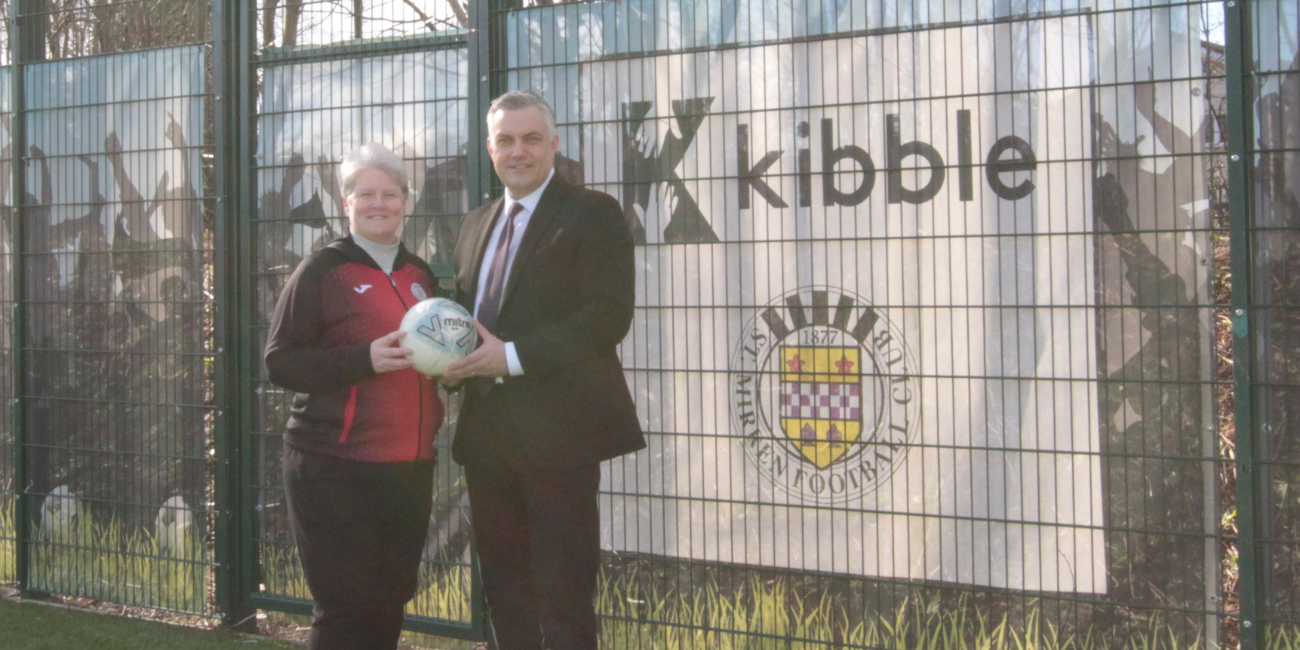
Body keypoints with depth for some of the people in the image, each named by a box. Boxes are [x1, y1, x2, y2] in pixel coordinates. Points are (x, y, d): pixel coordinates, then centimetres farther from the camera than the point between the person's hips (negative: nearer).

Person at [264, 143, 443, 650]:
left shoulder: (419, 275, 15)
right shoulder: (322, 271, -4)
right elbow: (280, 361, -10)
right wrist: (364, 360, -21)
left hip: (409, 469, 6)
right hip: (336, 469, -6)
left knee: (389, 603, 13)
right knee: (346, 608, -3)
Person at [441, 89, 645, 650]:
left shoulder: (591, 214, -6)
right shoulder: (476, 225, 17)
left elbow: (609, 315, -15)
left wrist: (513, 357, -20)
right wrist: (455, 360, 0)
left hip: (556, 433, -7)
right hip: (487, 433, 7)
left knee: (563, 594, -2)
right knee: (504, 589, 14)